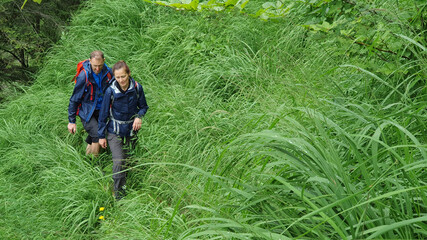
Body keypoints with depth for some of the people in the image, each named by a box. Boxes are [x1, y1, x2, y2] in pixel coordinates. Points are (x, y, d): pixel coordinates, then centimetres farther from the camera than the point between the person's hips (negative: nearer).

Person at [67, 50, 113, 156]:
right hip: (87, 111, -5)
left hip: (101, 111, 5)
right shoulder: (83, 76, -21)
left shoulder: (108, 72, -7)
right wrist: (71, 121, -9)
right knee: (97, 136, -17)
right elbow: (74, 99, -12)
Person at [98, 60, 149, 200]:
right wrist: (101, 136, -1)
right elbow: (103, 114, -6)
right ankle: (119, 195, -1)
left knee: (126, 160, 14)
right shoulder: (111, 91, -17)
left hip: (131, 131, 3)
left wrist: (139, 117, -17)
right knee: (118, 162, -12)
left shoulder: (137, 88, -11)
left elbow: (143, 106, 5)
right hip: (114, 132, -3)